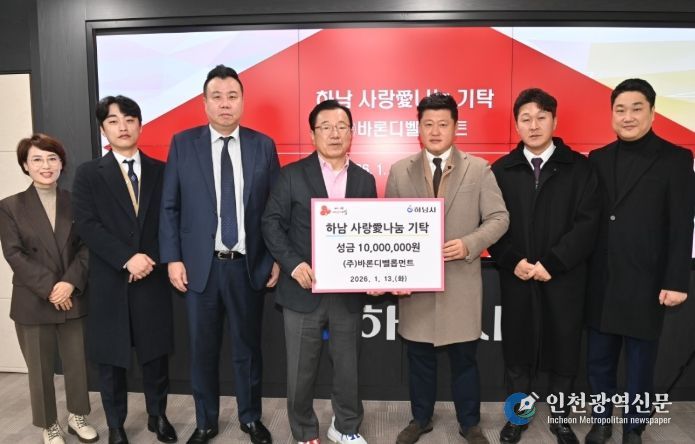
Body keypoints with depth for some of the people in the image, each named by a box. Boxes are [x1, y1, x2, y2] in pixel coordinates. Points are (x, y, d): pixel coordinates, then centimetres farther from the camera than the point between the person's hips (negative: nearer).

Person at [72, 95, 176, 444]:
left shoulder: (160, 171, 7)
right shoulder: (89, 173, 2)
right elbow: (87, 225, -8)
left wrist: (151, 258, -10)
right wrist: (128, 258, -17)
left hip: (152, 279, 1)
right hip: (109, 282, -1)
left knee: (156, 353, 11)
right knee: (110, 358, 10)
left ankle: (158, 416, 30)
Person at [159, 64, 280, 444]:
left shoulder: (263, 145, 2)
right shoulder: (183, 143, 2)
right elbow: (169, 207, 2)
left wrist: (277, 258, -2)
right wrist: (173, 259, -4)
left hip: (249, 266, 0)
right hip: (200, 266, 0)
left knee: (248, 346, 14)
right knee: (203, 349, 13)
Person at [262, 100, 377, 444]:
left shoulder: (365, 180, 7)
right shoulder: (292, 175, -1)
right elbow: (272, 223, -4)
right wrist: (293, 264, -16)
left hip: (349, 292, 3)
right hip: (304, 290, -2)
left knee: (347, 367, 15)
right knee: (301, 371, 10)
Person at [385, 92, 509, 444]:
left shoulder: (478, 169, 0)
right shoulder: (399, 171, 4)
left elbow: (499, 218, -2)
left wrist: (468, 244, -18)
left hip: (461, 282, -1)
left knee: (464, 358, 12)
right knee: (419, 358, 15)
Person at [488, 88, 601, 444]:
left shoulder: (579, 167, 1)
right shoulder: (501, 170, 5)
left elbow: (588, 222, -7)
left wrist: (551, 263, -15)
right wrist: (513, 261, -13)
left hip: (565, 277, 0)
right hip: (516, 278, 1)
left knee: (564, 348, 11)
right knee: (516, 348, 10)